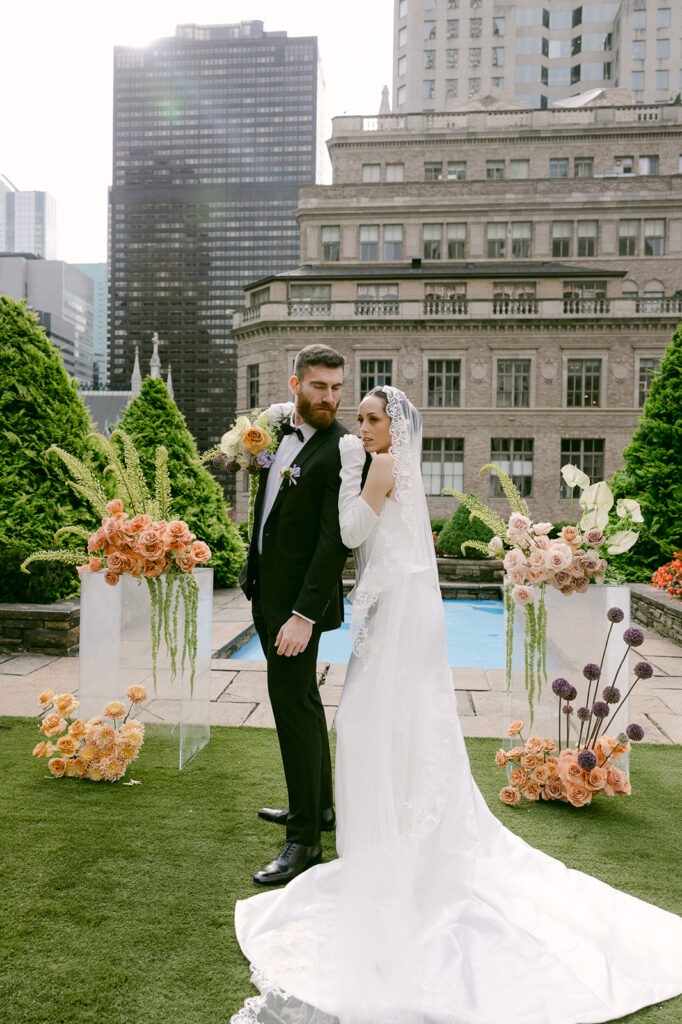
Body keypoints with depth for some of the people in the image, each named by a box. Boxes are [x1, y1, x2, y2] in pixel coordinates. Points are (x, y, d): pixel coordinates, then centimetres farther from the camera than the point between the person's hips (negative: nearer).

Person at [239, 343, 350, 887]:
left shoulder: (343, 450, -16)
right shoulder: (280, 430, 8)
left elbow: (334, 540, -22)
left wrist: (304, 615, -25)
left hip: (302, 598, -9)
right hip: (268, 589, 9)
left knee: (292, 704, -4)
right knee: (301, 699, 19)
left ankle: (305, 838, 9)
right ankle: (320, 804, 37)